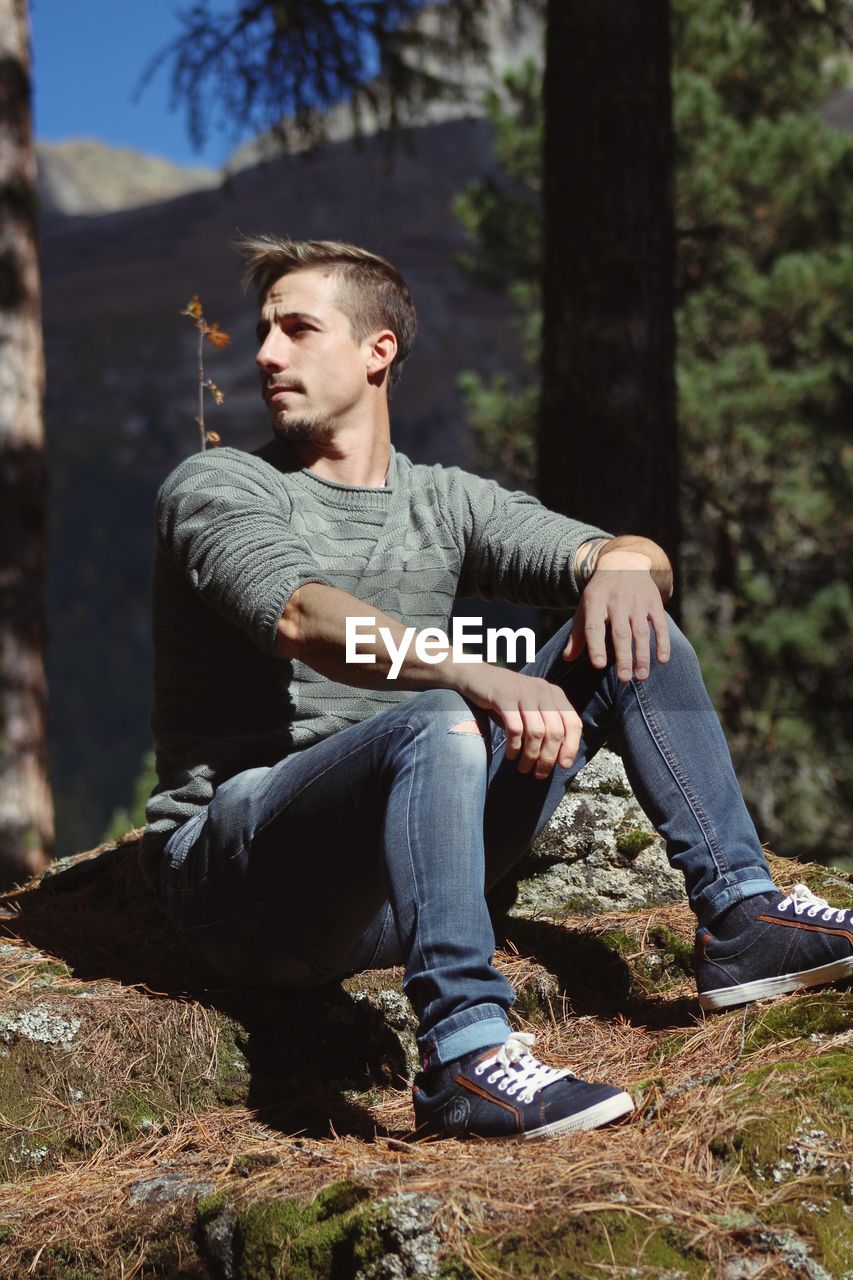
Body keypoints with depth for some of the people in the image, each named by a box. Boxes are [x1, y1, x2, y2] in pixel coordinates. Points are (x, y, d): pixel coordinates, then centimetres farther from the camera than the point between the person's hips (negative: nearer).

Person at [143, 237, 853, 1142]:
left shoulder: (443, 504, 14)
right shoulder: (215, 488, -3)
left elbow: (640, 556, 5)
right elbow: (303, 619, -24)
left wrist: (622, 564, -21)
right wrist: (484, 680, -40)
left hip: (388, 885, 6)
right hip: (233, 874, -5)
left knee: (626, 642, 0)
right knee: (439, 724, -36)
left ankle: (737, 918, -5)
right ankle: (465, 1054, -42)